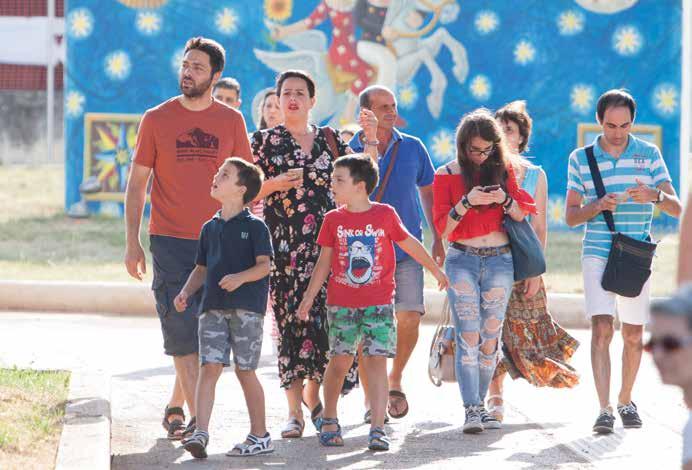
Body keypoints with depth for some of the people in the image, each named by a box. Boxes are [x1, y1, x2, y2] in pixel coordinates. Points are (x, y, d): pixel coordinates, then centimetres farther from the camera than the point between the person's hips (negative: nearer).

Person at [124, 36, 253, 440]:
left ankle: (175, 407, 23)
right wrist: (132, 243, -1)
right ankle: (197, 419, -11)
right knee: (183, 331, -8)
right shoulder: (156, 119, 2)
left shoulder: (231, 121, 6)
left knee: (207, 332, 6)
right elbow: (136, 184, 5)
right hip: (170, 241, -2)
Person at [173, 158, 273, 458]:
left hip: (246, 308, -5)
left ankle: (260, 436, 12)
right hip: (213, 307, 5)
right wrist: (185, 292, 5)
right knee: (209, 366, -6)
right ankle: (201, 433, -11)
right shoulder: (210, 228, 15)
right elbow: (201, 268, 20)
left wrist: (241, 277, -26)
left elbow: (264, 265, -9)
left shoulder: (254, 226, -2)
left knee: (245, 370, 1)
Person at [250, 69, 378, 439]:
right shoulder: (265, 140, 8)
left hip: (325, 241, 2)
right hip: (284, 244, -2)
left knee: (322, 317, -5)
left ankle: (312, 392, 14)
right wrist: (275, 184, -12)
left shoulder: (329, 139, 14)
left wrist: (371, 140, -1)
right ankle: (294, 410, -5)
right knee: (291, 319, -7)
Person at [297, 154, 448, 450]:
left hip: (379, 303, -1)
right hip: (341, 302, 1)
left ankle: (378, 429, -8)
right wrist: (308, 298, 8)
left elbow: (409, 243, 13)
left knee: (376, 361, -7)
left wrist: (435, 270, 23)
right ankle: (329, 420, 23)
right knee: (340, 360, 4)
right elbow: (324, 262, 10)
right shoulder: (333, 219, 3)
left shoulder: (385, 215, -1)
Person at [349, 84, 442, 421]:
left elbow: (428, 193, 17)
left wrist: (438, 239, 12)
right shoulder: (348, 150, 1)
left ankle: (395, 379, 13)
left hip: (406, 249, 1)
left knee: (409, 317, -10)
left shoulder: (413, 148, 8)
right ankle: (370, 397, 9)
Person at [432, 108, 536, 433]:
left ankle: (479, 405, 12)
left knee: (490, 337, 3)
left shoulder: (503, 169, 7)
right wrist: (467, 202, -19)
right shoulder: (446, 175, 1)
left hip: (500, 260, 2)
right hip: (462, 260, -2)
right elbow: (442, 227, -4)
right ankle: (471, 410, -17)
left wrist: (505, 199, -14)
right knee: (468, 336, -12)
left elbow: (521, 216, 7)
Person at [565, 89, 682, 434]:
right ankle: (604, 409, -17)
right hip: (598, 254, -1)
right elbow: (570, 215, 3)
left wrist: (654, 195, -23)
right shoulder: (580, 159, 2)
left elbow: (676, 208, -1)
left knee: (633, 334, 8)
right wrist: (598, 206, -17)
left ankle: (625, 401, 27)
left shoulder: (649, 155, 3)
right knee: (601, 329, -14)